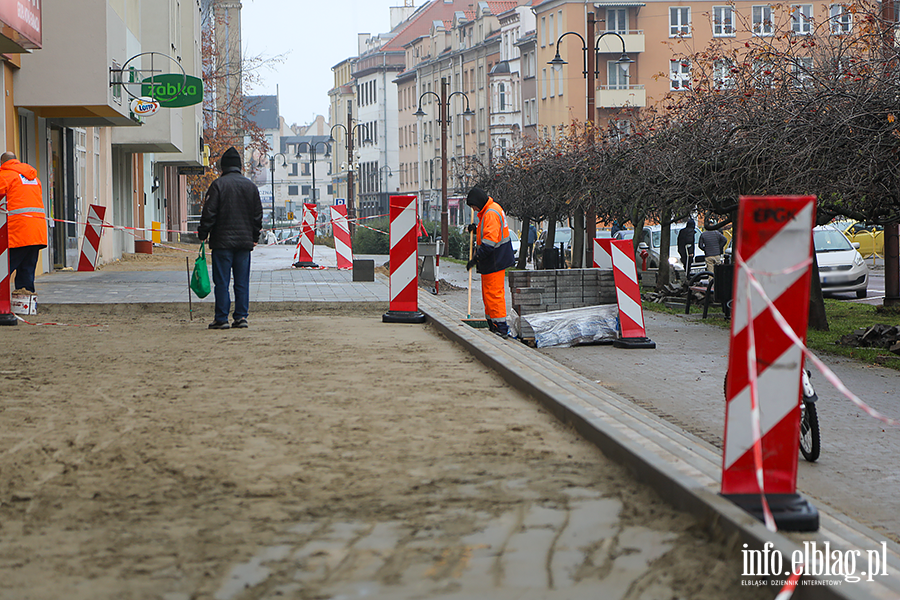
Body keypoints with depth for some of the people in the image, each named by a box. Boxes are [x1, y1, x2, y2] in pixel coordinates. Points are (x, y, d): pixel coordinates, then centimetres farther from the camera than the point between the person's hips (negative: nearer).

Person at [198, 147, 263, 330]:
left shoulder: (218, 185, -6)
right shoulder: (251, 186, 8)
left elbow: (209, 212, -8)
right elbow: (258, 215, 13)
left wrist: (202, 234, 1)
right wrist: (254, 237, 22)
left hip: (223, 241, -4)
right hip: (245, 242, 4)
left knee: (221, 282, -1)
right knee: (242, 282, 7)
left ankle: (221, 319, -1)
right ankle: (241, 317, 6)